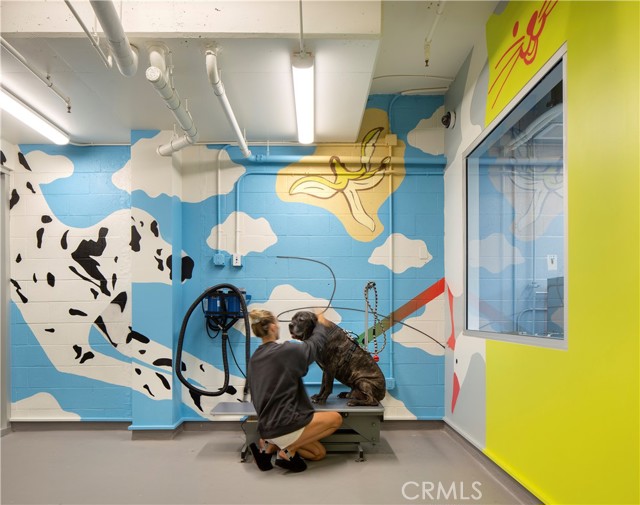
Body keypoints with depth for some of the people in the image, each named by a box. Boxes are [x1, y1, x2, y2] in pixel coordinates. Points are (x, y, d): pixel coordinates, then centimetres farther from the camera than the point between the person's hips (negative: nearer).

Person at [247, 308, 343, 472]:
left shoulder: (254, 359, 8)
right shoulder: (285, 351, -15)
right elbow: (315, 344, 2)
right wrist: (321, 323, 22)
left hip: (267, 428, 8)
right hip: (285, 425, -8)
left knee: (319, 453, 20)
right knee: (335, 418, 7)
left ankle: (269, 446, 6)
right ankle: (288, 450, -1)